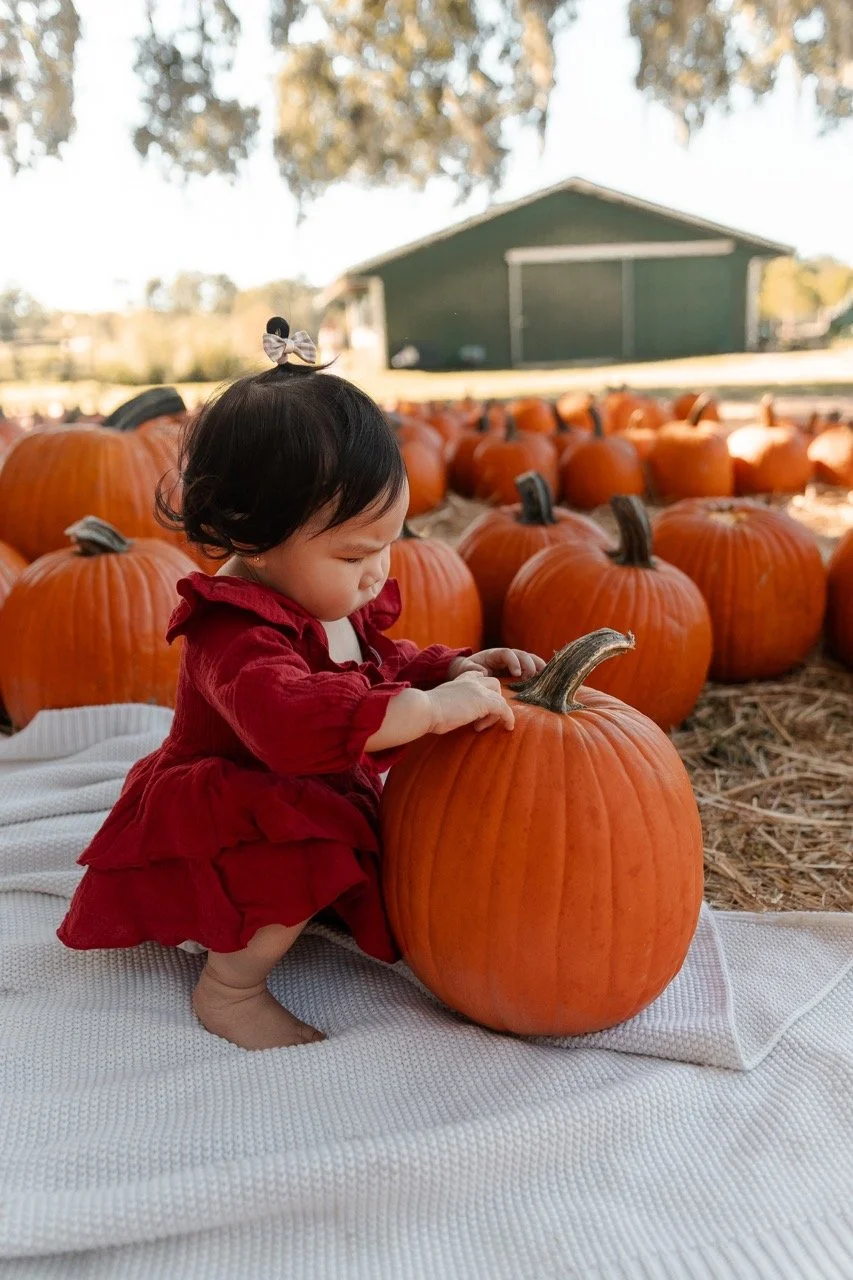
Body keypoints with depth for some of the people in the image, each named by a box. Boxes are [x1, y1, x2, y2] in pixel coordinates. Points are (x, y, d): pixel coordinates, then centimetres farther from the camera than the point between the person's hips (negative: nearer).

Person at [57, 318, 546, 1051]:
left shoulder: (332, 599, -2)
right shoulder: (235, 631, -32)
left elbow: (381, 664, 14)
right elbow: (291, 718, -51)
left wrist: (455, 669, -6)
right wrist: (432, 708, -49)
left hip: (323, 809, 10)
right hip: (216, 830, -10)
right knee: (317, 845, -36)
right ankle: (229, 989, -9)